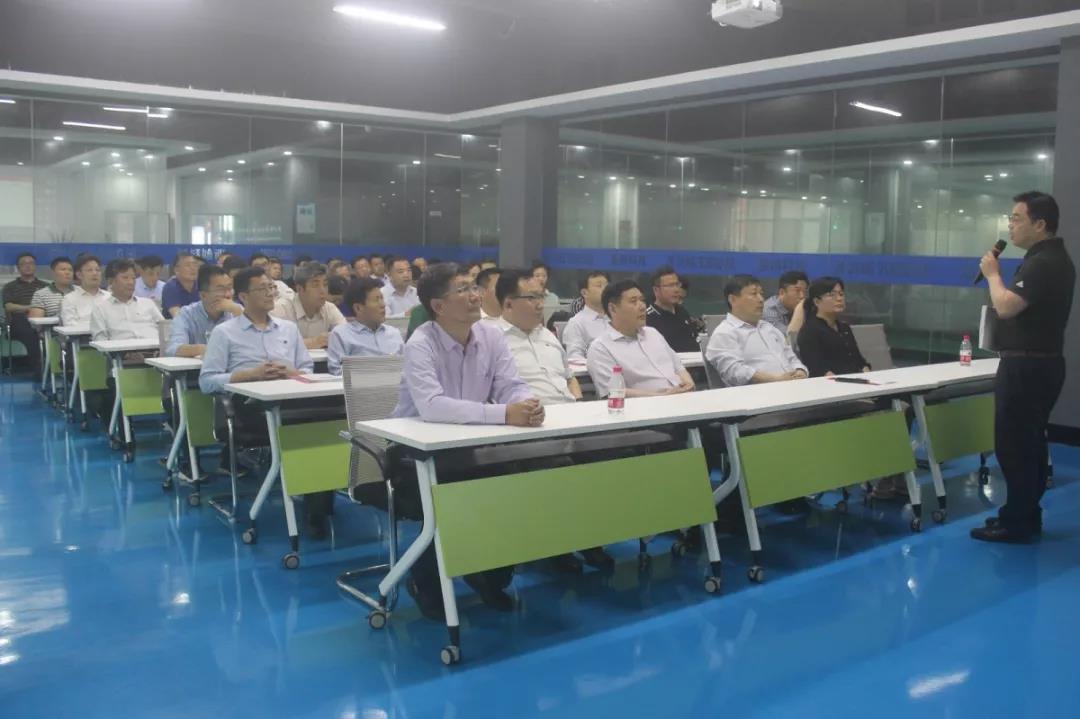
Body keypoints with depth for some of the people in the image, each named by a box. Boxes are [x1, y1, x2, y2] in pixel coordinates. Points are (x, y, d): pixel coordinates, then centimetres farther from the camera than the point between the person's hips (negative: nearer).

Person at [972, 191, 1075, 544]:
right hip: (1040, 363, 11)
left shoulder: (1043, 263, -20)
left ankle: (1017, 522, -1)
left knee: (1013, 445, -6)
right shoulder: (1052, 258, 15)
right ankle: (1027, 516, 23)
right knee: (1029, 443, 15)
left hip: (1027, 366, -11)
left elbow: (1006, 306, -27)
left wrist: (992, 274, -12)